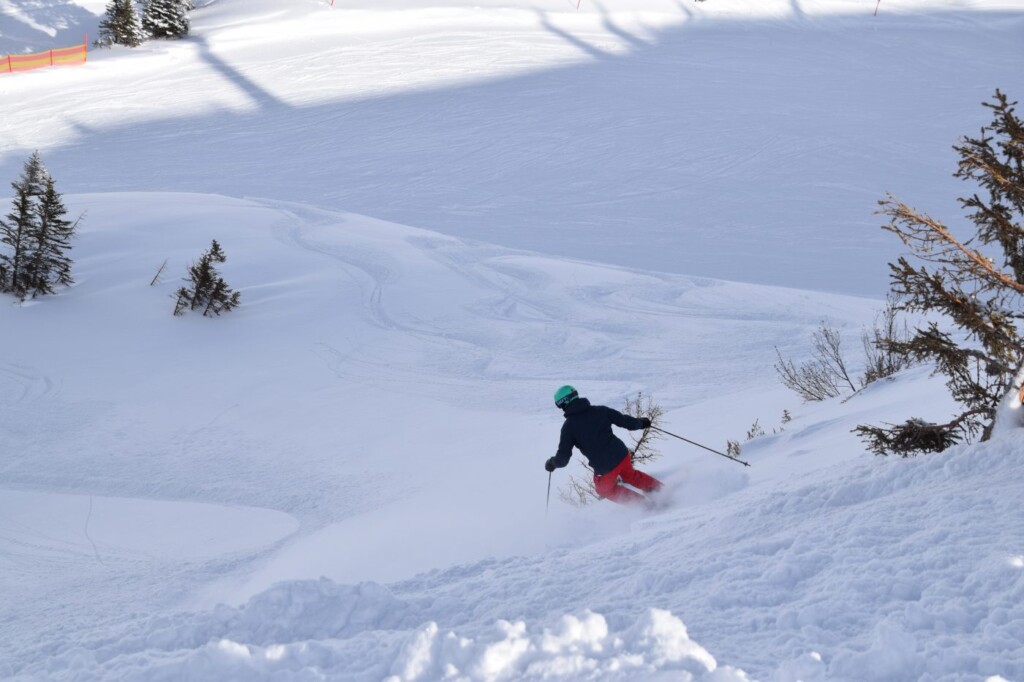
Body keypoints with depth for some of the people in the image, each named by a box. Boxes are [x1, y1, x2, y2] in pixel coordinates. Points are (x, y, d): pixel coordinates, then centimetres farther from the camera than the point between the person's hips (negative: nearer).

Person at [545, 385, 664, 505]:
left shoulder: (568, 426, -8)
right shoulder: (599, 410, 1)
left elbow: (562, 458, -8)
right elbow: (624, 420, 7)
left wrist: (552, 463, 14)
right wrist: (641, 422, 27)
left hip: (605, 469, -4)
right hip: (622, 455, 4)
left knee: (604, 489, 27)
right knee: (630, 475, 35)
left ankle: (643, 503, 18)